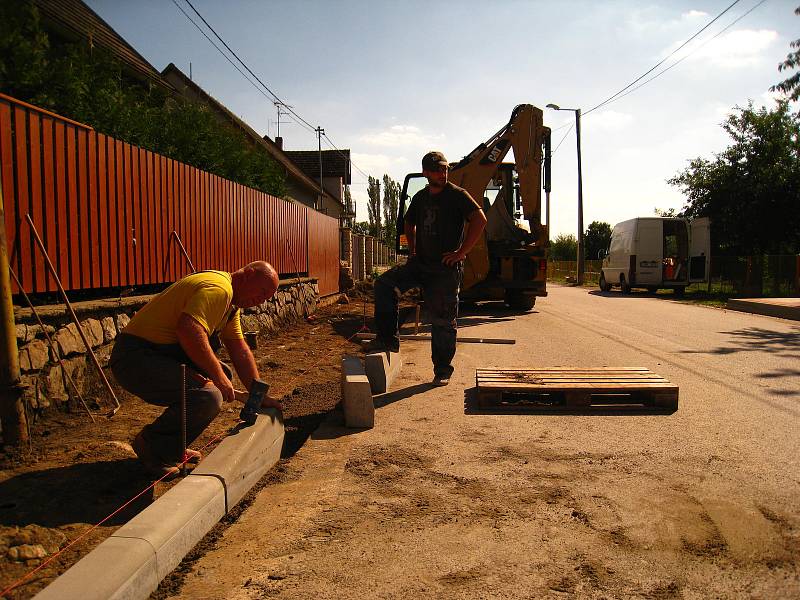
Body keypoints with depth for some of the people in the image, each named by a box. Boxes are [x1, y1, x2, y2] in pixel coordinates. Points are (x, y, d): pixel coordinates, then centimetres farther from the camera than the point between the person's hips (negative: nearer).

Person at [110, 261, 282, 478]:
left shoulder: (231, 300, 18)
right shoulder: (218, 288, -17)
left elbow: (239, 349, 18)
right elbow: (189, 331, -33)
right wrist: (218, 376, -23)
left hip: (161, 355, 11)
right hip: (136, 357, -11)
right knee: (208, 397, -26)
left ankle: (173, 446, 20)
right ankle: (152, 447, -1)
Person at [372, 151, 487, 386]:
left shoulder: (457, 195, -6)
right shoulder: (420, 197, 13)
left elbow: (480, 220, -18)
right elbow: (409, 224, 31)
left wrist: (461, 252, -18)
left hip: (446, 268, -5)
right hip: (420, 263, 6)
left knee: (442, 321, -1)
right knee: (384, 284, -14)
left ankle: (442, 371, 13)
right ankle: (388, 340, -7)